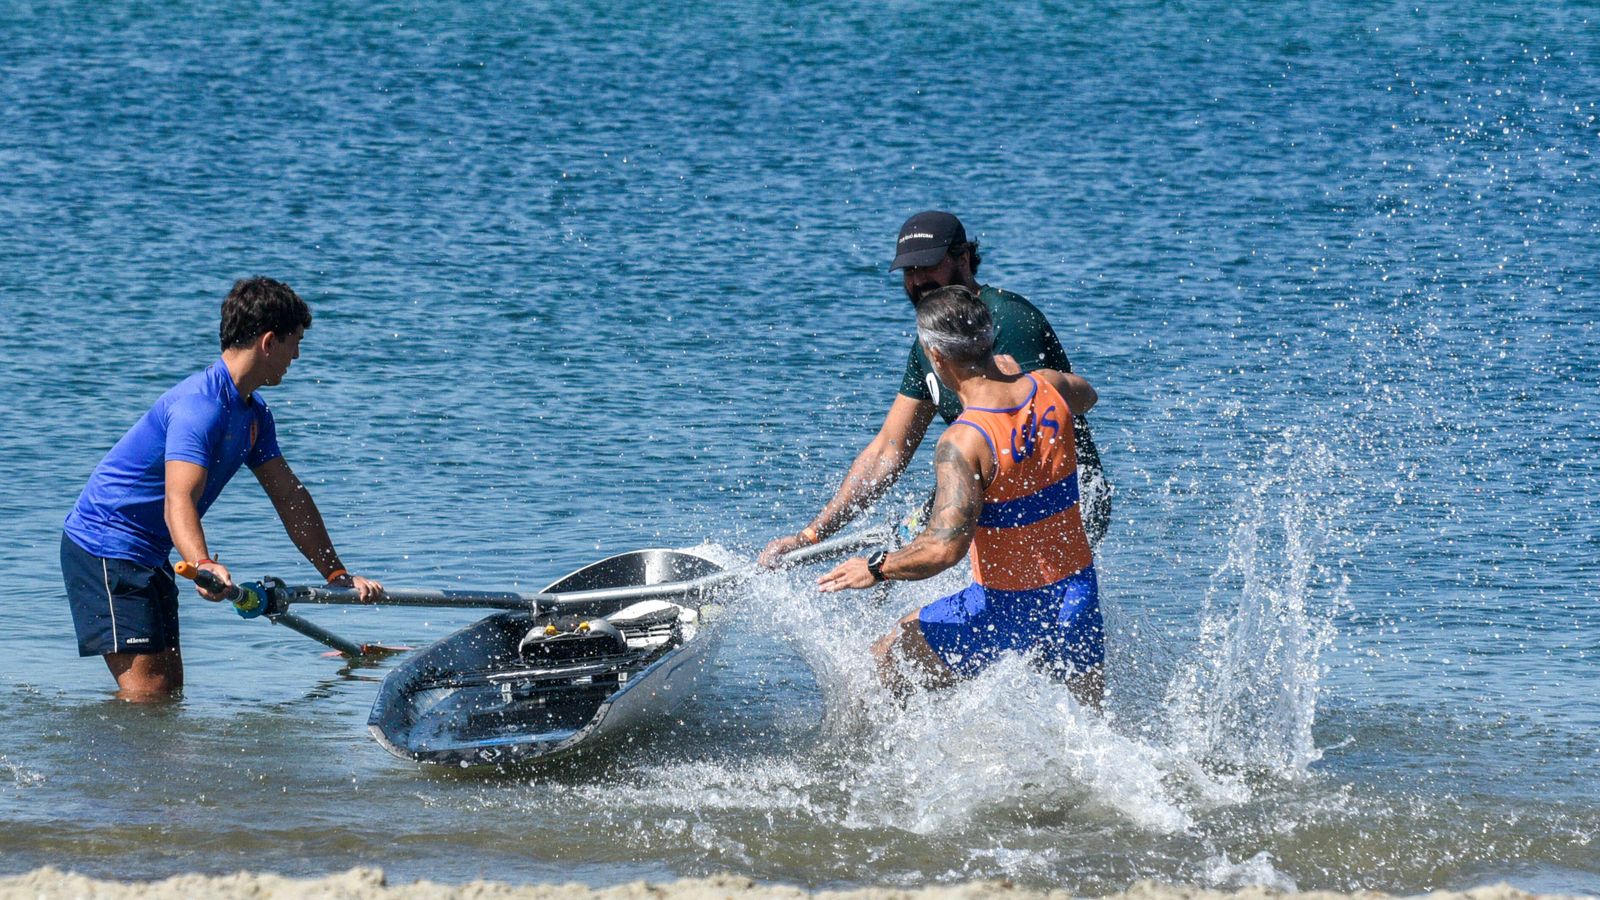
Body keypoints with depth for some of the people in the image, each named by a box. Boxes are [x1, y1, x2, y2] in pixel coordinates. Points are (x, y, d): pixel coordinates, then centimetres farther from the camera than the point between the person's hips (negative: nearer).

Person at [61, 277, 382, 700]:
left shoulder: (252, 414, 9)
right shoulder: (199, 406, -24)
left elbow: (290, 498, 15)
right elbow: (179, 502, -36)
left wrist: (338, 575, 13)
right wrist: (203, 565, -54)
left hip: (147, 557, 11)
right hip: (104, 546, -11)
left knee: (170, 689, 9)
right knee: (147, 691, -20)